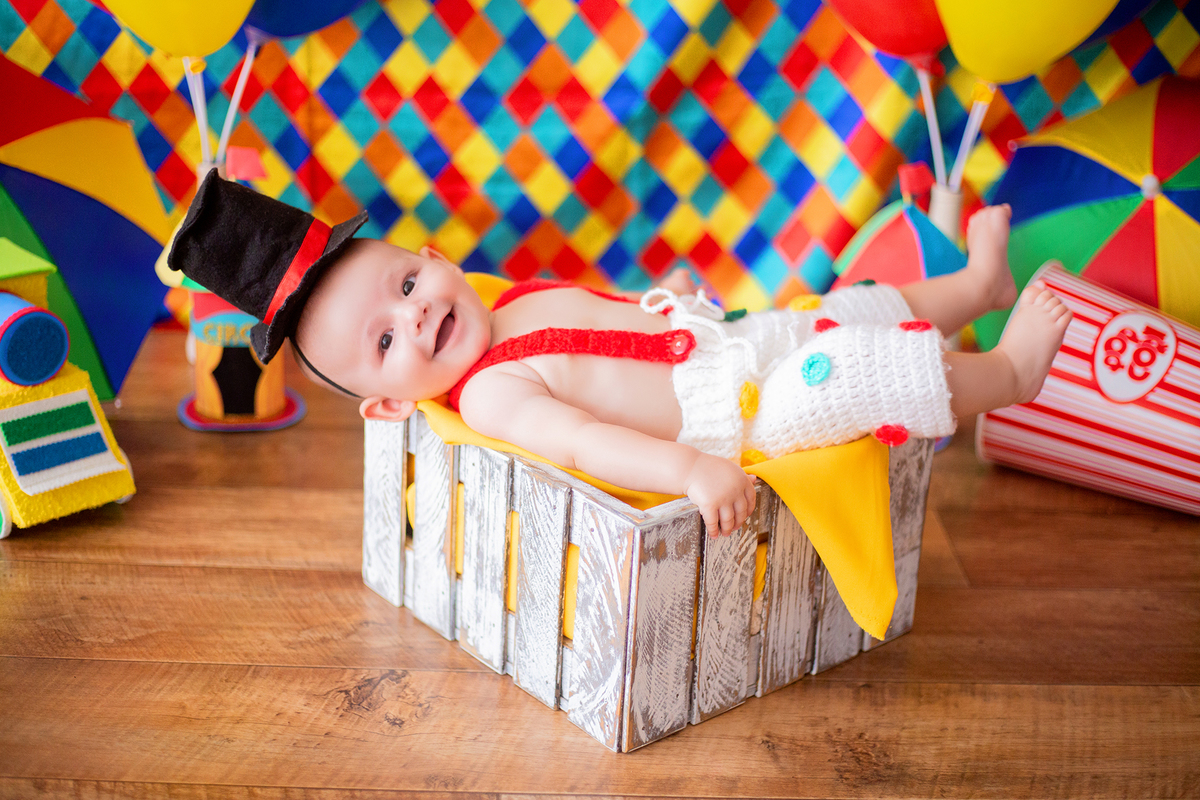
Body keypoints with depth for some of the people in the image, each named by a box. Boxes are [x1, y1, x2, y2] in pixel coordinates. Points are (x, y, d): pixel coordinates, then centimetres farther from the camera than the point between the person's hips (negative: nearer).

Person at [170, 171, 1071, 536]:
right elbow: (579, 441, -35)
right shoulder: (490, 394, -19)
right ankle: (1009, 370, 15)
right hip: (745, 411, -8)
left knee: (852, 309, 17)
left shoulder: (534, 299, 7)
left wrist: (668, 295, 12)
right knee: (877, 376, -10)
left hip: (744, 336, 8)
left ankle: (978, 284, 41)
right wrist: (688, 470, -45)